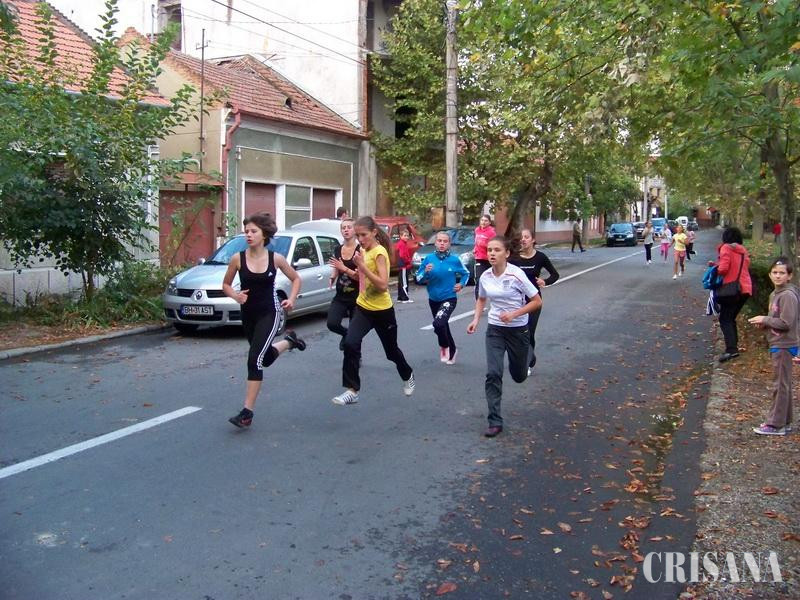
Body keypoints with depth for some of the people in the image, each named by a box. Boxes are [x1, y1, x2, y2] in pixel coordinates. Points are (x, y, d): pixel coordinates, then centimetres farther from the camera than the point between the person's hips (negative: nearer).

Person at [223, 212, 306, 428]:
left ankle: (247, 412, -12)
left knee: (255, 360, -17)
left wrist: (291, 299, -8)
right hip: (248, 314, 4)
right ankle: (289, 340, 52)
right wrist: (235, 296, -14)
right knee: (266, 358, 20)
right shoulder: (238, 258, -7)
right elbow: (225, 284, 6)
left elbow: (296, 279, 7)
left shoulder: (276, 258, -9)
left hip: (270, 313, -4)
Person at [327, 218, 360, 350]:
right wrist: (332, 278, 3)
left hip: (356, 297, -4)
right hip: (340, 296, 4)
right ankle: (346, 334, 19)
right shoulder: (337, 250, 7)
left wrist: (344, 268, -24)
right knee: (332, 324, -14)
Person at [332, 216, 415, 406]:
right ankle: (352, 390, -12)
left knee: (392, 350, 15)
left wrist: (362, 265, -31)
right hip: (363, 307, 6)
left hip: (382, 310, -6)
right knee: (350, 344, -18)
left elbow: (383, 285, -28)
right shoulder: (364, 251, 4)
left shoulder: (379, 252, -19)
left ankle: (408, 376, 45)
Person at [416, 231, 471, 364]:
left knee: (439, 323, -26)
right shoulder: (429, 258, -6)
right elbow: (419, 279, -3)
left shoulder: (454, 259, -9)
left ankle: (444, 347, 1)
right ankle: (452, 350, 42)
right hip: (433, 299, 4)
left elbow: (466, 273, 10)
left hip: (449, 298, -4)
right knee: (443, 326, 18)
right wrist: (425, 272, -22)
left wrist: (461, 284, -7)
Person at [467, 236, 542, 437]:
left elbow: (537, 302, -13)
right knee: (493, 374, -11)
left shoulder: (516, 275, -19)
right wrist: (476, 319, 0)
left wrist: (514, 314, -23)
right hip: (495, 329, 2)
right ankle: (495, 421, -4)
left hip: (518, 329, -2)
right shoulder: (485, 277, -6)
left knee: (519, 376, 14)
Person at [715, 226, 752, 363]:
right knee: (731, 318, 19)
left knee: (725, 319, -6)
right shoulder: (743, 250, 15)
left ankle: (731, 349, -19)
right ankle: (734, 345, 17)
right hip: (745, 289, 7)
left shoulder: (726, 248, -6)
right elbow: (745, 268, 15)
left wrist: (716, 269, 5)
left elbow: (723, 268, -18)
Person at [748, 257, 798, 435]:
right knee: (783, 384, 15)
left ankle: (776, 424, 3)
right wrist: (764, 323, 3)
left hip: (784, 346, -10)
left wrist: (765, 319, -13)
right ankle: (784, 421, 24)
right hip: (777, 345, 10)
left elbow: (786, 323, -22)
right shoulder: (775, 294, 11)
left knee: (780, 385, -3)